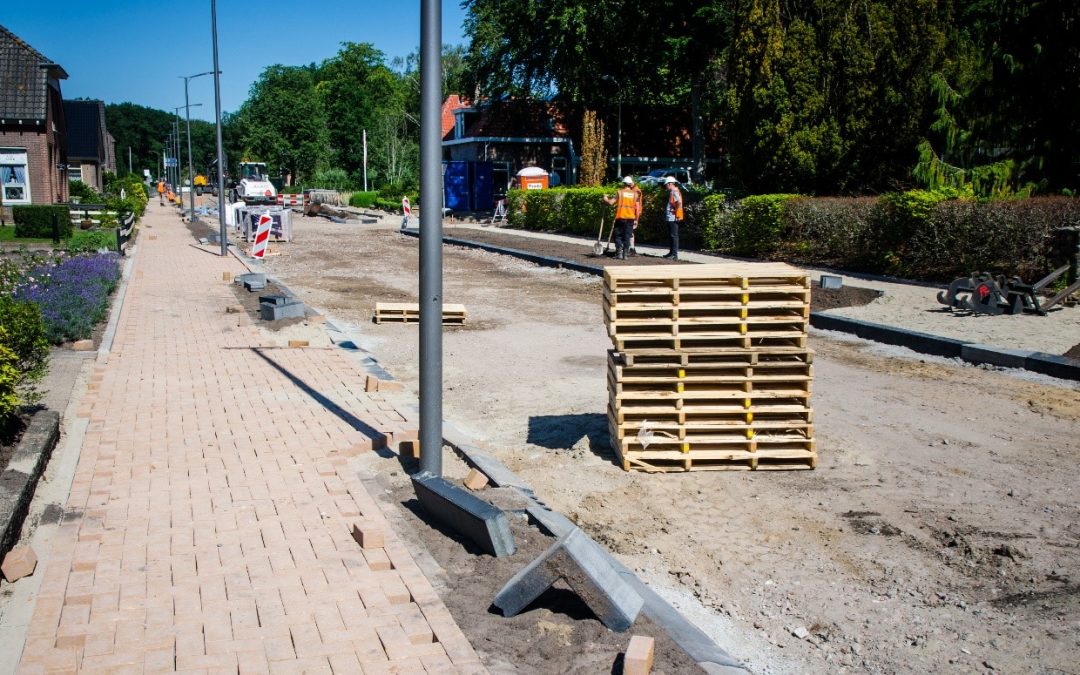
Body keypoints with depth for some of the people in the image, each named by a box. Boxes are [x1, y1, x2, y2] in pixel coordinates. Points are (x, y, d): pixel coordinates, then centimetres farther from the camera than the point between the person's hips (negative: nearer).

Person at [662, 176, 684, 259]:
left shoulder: (674, 192, -15)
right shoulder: (672, 192, 17)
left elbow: (679, 203, -26)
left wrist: (676, 213, -18)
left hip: (673, 218, -10)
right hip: (670, 218, 10)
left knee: (674, 235, -7)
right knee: (671, 235, 16)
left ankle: (674, 254, -6)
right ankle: (672, 252, 25)